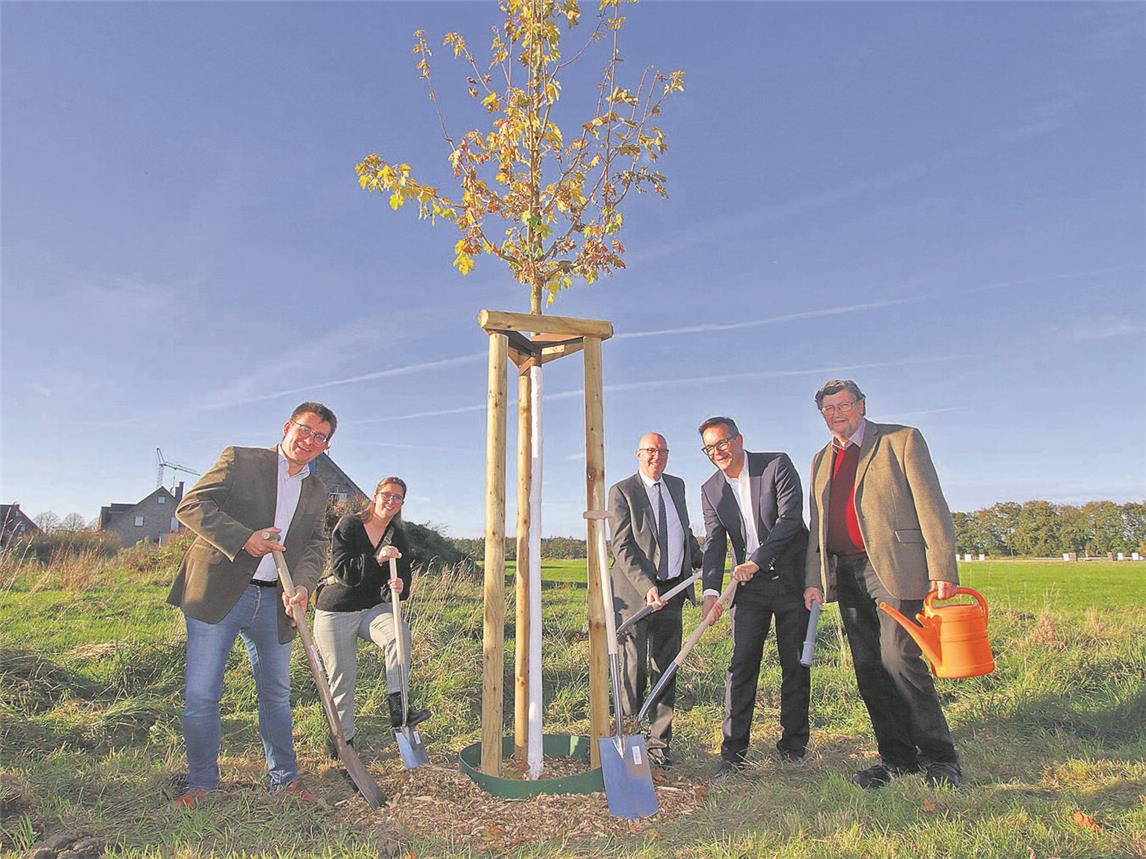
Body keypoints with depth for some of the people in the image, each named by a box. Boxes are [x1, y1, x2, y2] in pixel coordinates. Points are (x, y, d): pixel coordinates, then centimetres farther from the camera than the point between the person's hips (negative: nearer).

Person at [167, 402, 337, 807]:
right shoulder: (239, 459, -1)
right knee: (200, 695, 2)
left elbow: (317, 545, 7)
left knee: (276, 694, 14)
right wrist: (244, 538, -19)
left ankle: (284, 778, 28)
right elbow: (190, 506, -9)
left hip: (273, 602, 4)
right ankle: (201, 782, 24)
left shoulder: (317, 491, 13)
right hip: (217, 592, -4)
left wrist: (302, 584, -13)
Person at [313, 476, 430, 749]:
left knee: (400, 633, -29)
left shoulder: (398, 537, 4)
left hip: (373, 608, 3)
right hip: (335, 611, -3)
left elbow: (404, 579, 2)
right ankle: (342, 739, 21)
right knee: (342, 679, 1)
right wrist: (377, 559, -30)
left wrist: (398, 588, -22)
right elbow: (341, 570, -18)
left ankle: (397, 706, -28)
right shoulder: (349, 525, -9)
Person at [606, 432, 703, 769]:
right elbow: (621, 547, -14)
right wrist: (647, 587, -23)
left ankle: (658, 742, 22)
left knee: (666, 669, 10)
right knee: (634, 669, 0)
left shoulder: (677, 485, 12)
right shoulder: (621, 491, -7)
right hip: (636, 592, -5)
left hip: (672, 591, 6)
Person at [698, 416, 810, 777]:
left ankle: (794, 744, 22)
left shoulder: (777, 464, -8)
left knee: (795, 664, 7)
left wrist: (756, 561, -22)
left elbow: (789, 518, -16)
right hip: (749, 584, 3)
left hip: (792, 578, -2)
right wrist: (711, 590, -17)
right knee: (741, 664, -2)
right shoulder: (710, 489, 3)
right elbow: (714, 543, -3)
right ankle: (734, 751, 4)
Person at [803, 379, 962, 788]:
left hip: (893, 568, -5)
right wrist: (814, 579, 9)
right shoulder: (820, 460, 19)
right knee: (868, 668, 6)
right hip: (846, 574, 6)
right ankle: (897, 757, 18)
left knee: (898, 657, -12)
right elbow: (817, 525, 18)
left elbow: (931, 506, -5)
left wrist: (941, 570, -13)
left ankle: (938, 757, 6)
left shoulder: (902, 439, 2)